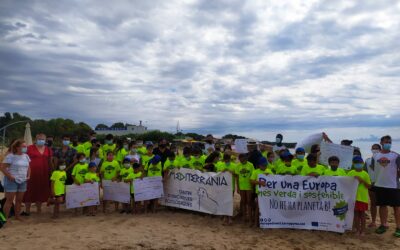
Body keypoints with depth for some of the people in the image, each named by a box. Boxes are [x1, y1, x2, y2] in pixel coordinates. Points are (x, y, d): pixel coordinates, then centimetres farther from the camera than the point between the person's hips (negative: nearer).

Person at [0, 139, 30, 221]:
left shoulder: (26, 156, 9)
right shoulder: (10, 156, -11)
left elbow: (28, 167, 20)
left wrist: (28, 176, 7)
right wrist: (10, 176, -17)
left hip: (23, 181, 6)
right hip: (12, 181, -6)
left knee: (19, 200, 12)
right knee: (9, 200, -2)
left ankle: (17, 217, 23)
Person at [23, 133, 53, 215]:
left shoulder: (48, 149, 10)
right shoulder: (30, 148, -2)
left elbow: (50, 162, 15)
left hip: (44, 174, 4)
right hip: (32, 173, -4)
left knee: (41, 191, 10)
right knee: (30, 191, 1)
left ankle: (39, 209, 21)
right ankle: (27, 210, 11)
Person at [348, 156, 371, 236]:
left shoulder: (365, 174, -1)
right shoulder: (350, 173, 1)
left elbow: (369, 186, -2)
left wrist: (362, 181, -15)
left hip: (363, 197, -1)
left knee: (362, 213, 7)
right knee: (356, 212, 9)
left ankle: (362, 229, 16)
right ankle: (357, 229, 21)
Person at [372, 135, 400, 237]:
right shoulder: (375, 156, 6)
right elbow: (373, 169, 14)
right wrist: (373, 181, 12)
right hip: (379, 185, 3)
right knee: (382, 205, 13)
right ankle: (383, 225, 24)